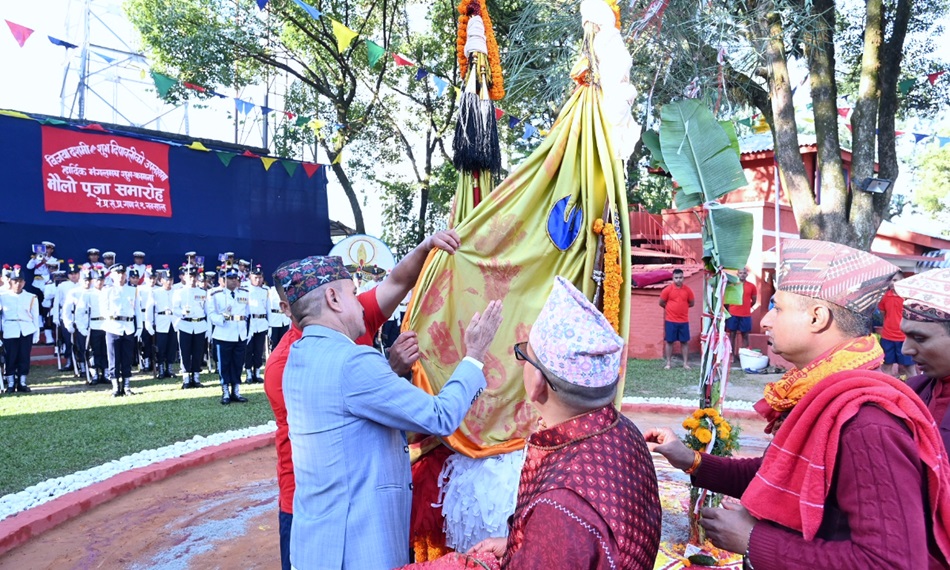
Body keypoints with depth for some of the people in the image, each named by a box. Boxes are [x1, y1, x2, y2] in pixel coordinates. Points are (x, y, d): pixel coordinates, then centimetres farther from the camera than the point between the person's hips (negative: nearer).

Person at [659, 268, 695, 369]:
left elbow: (692, 303, 12)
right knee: (669, 341, 4)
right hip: (670, 320, -2)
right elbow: (661, 303, 2)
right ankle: (668, 363, 12)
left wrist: (682, 307, 9)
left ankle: (685, 363, 14)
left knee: (685, 342, 6)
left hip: (684, 321, 2)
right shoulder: (668, 289, -7)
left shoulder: (687, 290, -1)